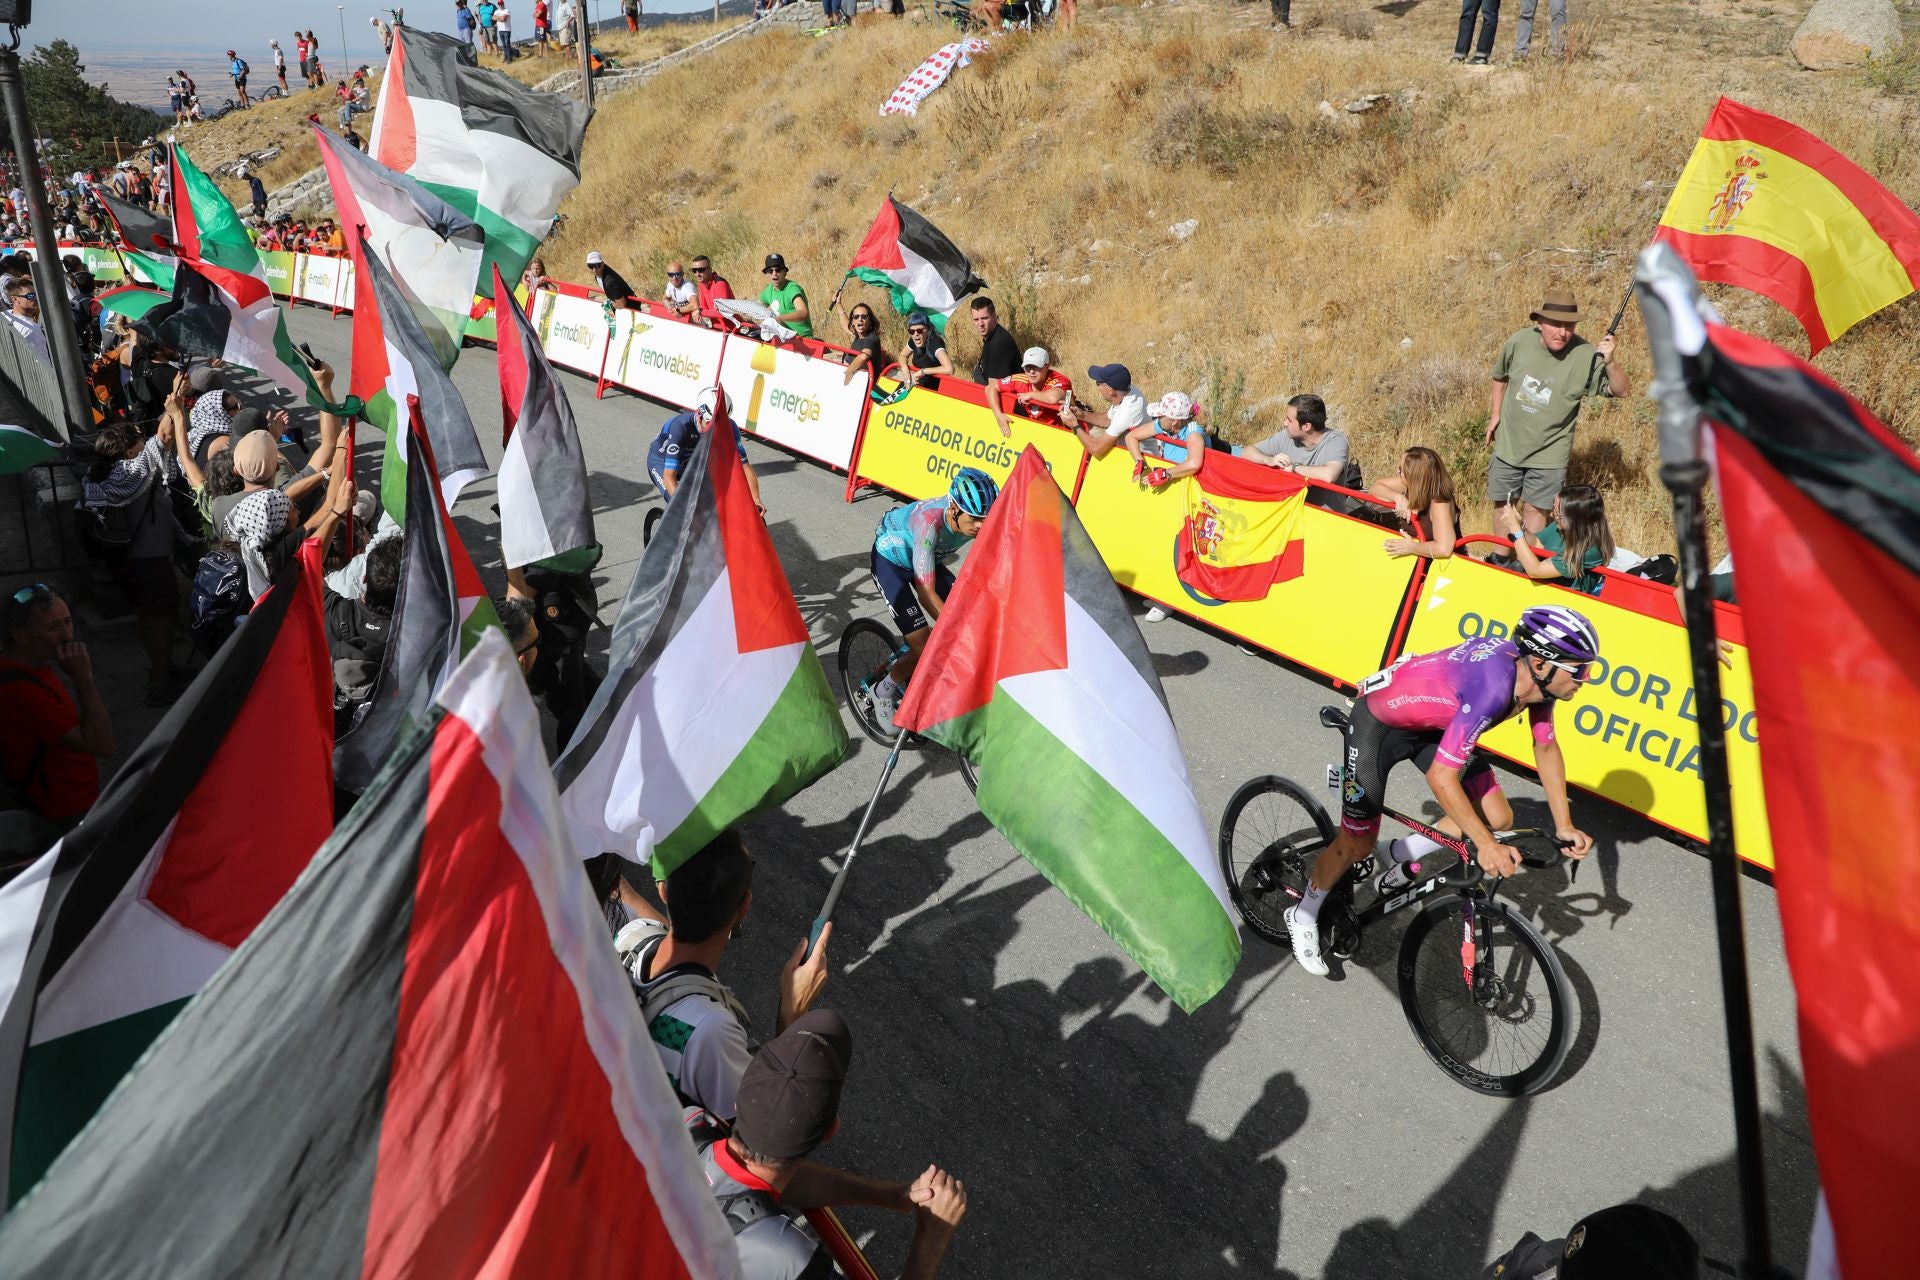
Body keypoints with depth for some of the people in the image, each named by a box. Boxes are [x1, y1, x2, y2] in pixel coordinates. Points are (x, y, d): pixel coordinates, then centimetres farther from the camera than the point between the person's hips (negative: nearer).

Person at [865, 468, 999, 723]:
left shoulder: (978, 522, -25)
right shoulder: (930, 521, -41)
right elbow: (926, 593, -43)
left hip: (928, 560, 6)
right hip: (890, 561, -6)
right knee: (924, 649, -16)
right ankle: (884, 692, 12)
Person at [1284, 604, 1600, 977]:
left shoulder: (1536, 675, -15)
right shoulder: (1491, 688, -40)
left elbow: (1546, 748, 2)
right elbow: (1441, 777, -37)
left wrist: (1564, 826, 0)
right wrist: (1485, 845, -33)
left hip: (1430, 721, 8)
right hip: (1377, 722, -8)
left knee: (1498, 819, 3)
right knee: (1357, 844, -1)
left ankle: (1399, 856, 24)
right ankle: (1303, 917, 24)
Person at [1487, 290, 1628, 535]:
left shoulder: (1585, 356, -19)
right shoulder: (1519, 342, -12)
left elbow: (1622, 390, -17)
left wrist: (1609, 363, -36)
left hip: (1549, 453, -3)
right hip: (1508, 444, 3)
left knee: (1536, 508, 6)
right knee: (1502, 504, 16)